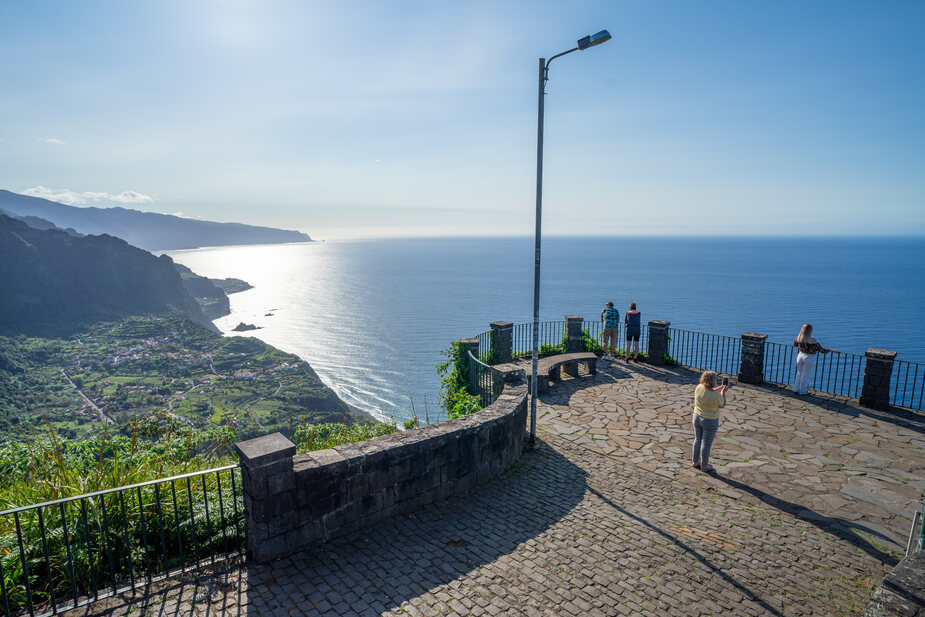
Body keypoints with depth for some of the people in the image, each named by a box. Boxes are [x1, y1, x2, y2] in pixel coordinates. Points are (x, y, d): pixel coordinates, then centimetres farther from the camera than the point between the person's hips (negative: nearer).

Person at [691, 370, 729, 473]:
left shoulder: (699, 388, -13)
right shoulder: (716, 395, -28)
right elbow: (722, 405, -7)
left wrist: (720, 388, 11)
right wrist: (723, 392, 4)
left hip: (697, 417, 6)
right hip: (710, 421, -5)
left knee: (697, 440, 21)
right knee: (706, 444, 10)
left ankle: (695, 461, 35)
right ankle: (704, 465, 26)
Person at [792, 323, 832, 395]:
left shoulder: (798, 338, -6)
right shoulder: (812, 340, -21)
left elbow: (795, 344, 15)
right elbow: (821, 349, -13)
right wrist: (831, 350, 0)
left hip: (800, 356, 5)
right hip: (809, 358, -5)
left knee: (799, 373, 20)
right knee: (806, 375, 9)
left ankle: (796, 389, 22)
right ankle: (802, 391, 20)